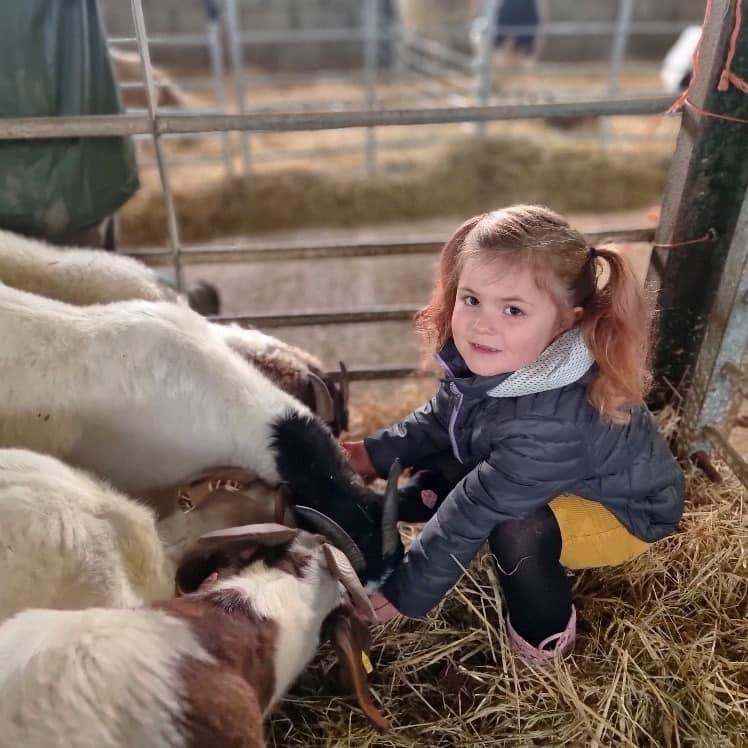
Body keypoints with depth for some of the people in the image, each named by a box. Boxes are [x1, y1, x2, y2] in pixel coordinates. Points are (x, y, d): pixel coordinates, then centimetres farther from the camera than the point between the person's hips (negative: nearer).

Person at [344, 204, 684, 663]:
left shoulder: (553, 422, -43)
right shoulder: (485, 357, -21)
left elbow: (474, 511, -34)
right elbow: (442, 418, 1)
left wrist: (405, 593, -23)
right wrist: (378, 453, -5)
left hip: (624, 509, -7)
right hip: (550, 479, 7)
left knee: (516, 528, -30)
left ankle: (545, 636, -4)